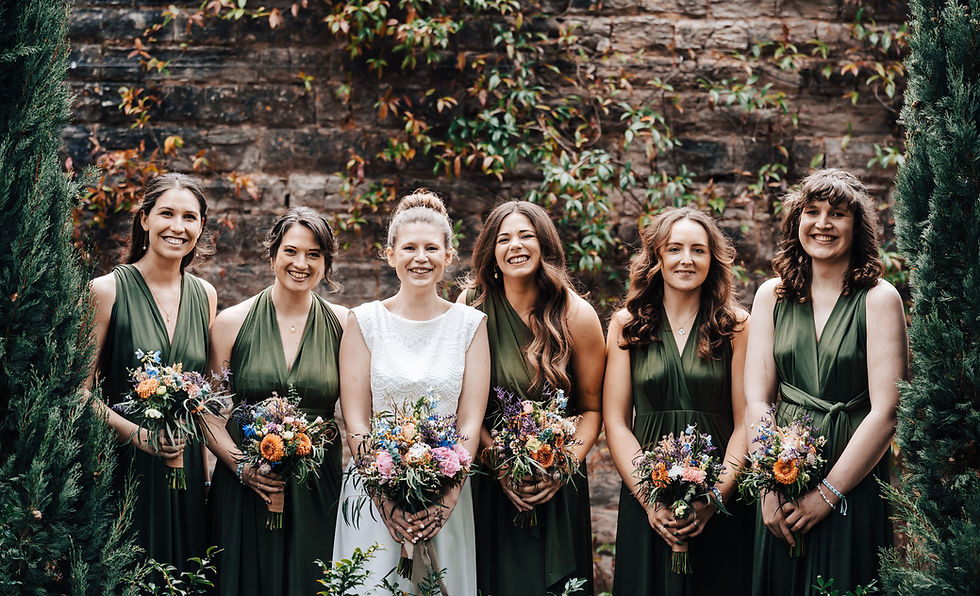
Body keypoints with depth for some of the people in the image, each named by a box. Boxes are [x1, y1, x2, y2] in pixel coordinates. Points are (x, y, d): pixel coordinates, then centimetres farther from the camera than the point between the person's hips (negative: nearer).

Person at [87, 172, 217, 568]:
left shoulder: (205, 295, 9)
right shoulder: (107, 291, -6)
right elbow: (81, 392, -7)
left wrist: (206, 471, 11)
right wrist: (137, 434, -20)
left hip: (186, 469, 4)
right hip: (123, 465, -4)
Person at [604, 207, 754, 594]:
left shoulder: (736, 326, 2)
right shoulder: (627, 325, 5)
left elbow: (745, 423, -1)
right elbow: (616, 422, 1)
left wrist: (714, 499, -13)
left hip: (720, 508, -1)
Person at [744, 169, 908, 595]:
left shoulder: (878, 299, -6)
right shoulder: (772, 296, 5)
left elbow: (885, 412, -11)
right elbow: (756, 399, 2)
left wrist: (827, 494, -12)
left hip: (855, 489, -3)